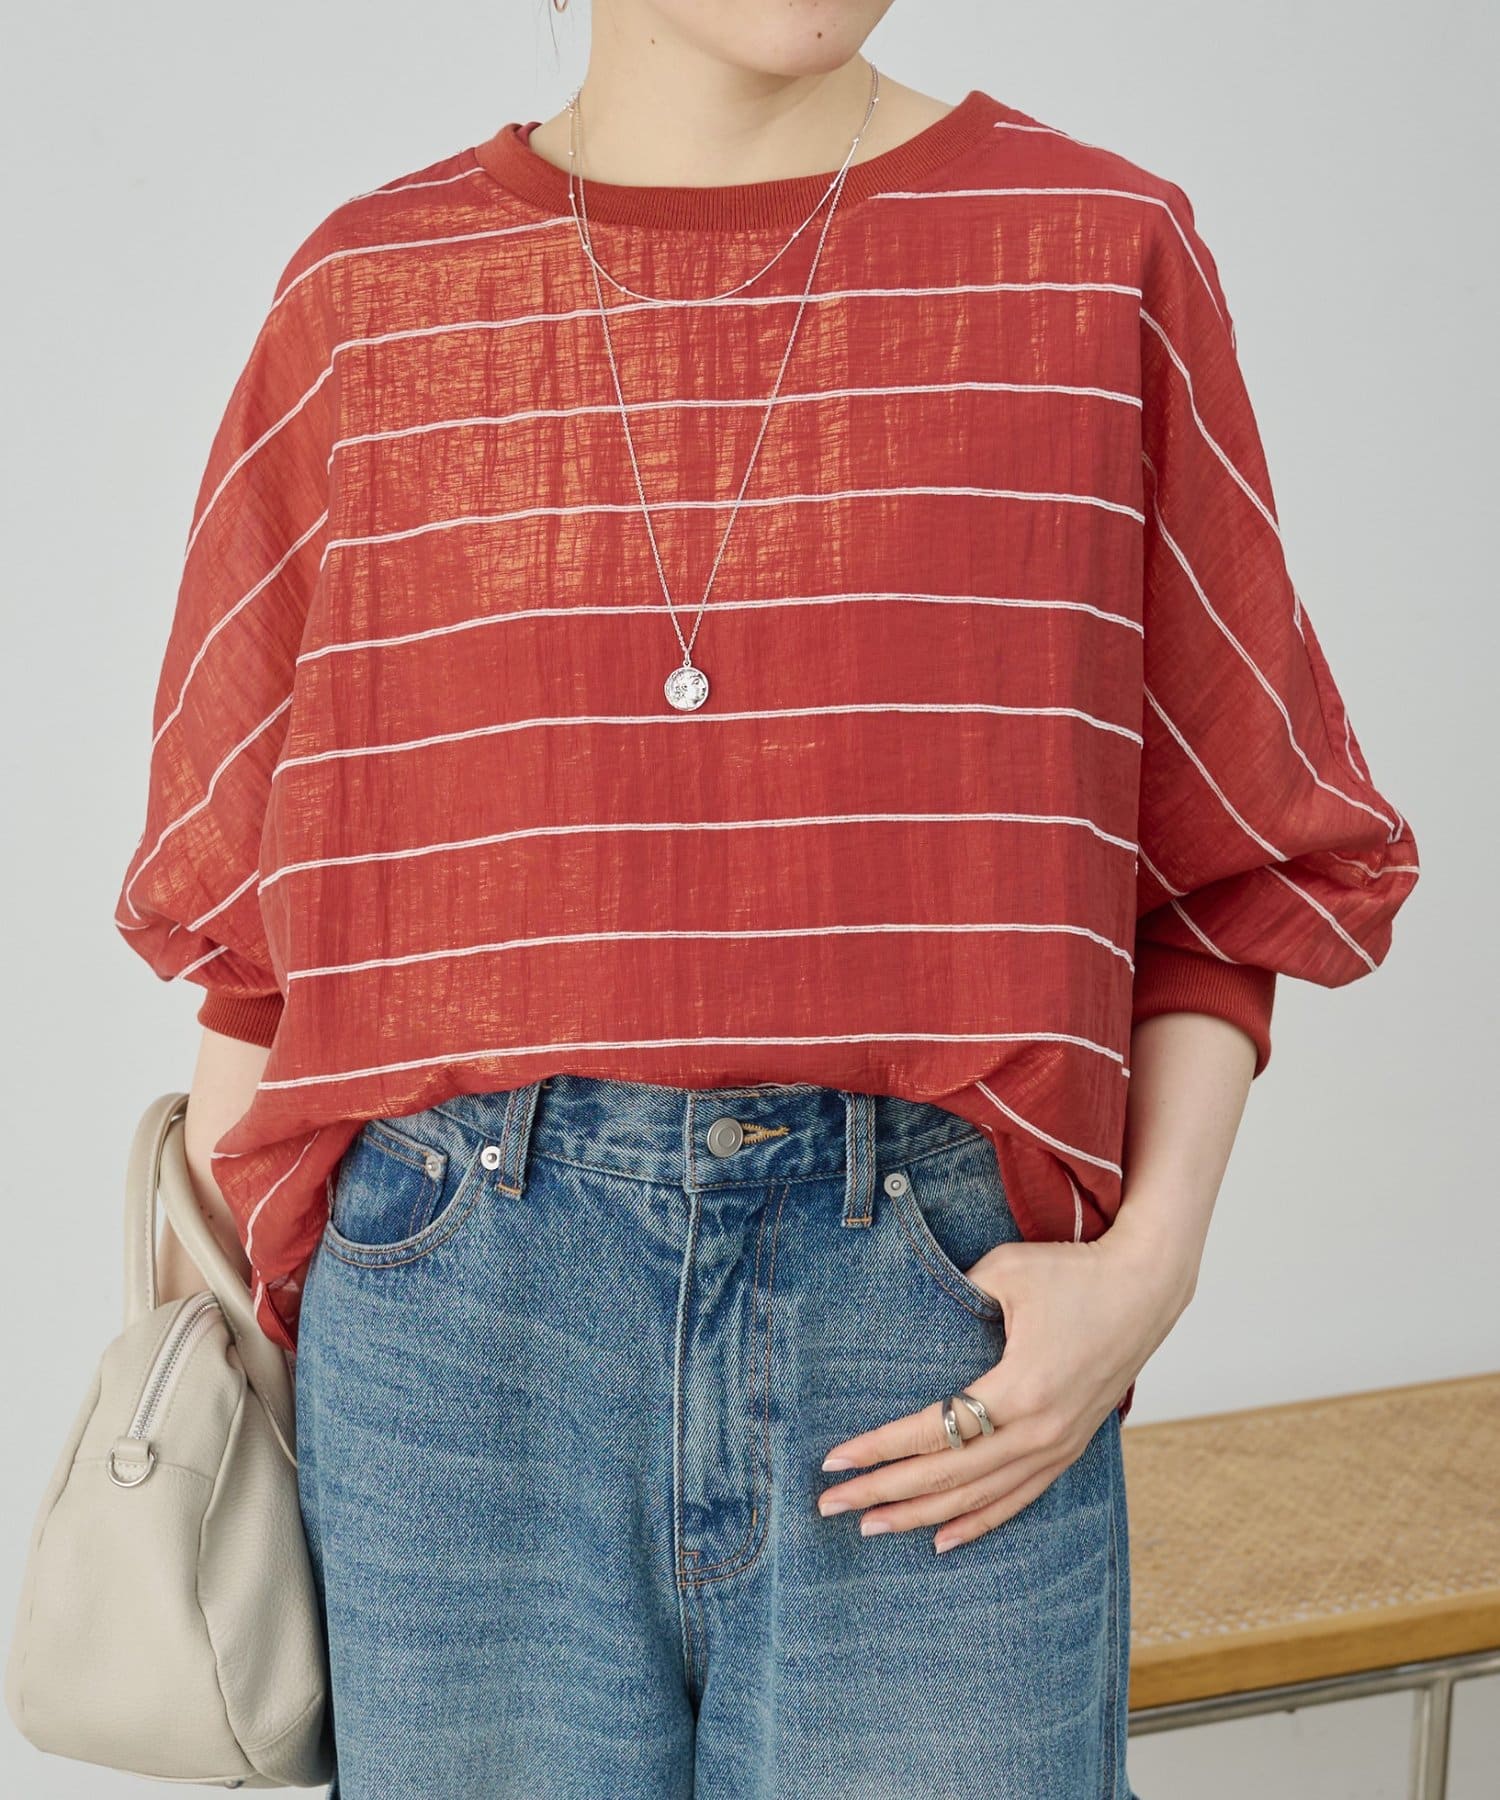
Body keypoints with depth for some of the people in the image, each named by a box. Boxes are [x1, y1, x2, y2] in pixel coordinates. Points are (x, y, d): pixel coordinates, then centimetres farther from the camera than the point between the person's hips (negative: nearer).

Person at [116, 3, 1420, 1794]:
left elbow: (1236, 863, 6)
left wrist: (1150, 1258, -6)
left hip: (943, 1317, 0)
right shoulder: (369, 291, 6)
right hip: (458, 1303, 1)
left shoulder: (1101, 250, 4)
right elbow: (248, 889, 10)